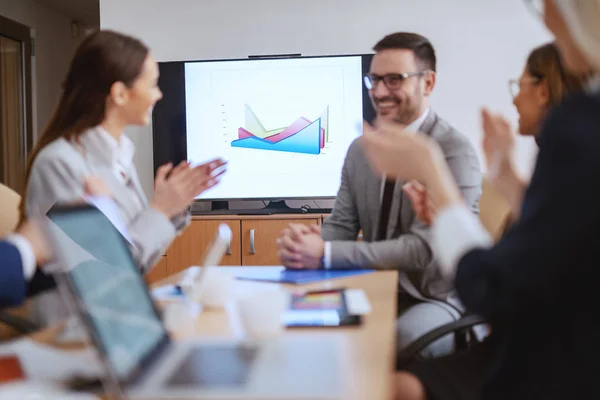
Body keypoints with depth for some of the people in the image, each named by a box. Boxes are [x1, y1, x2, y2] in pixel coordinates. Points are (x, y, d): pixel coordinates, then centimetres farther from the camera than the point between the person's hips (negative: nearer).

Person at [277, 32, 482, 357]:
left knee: (396, 340, -34)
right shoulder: (360, 149, 6)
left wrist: (325, 254, -30)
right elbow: (341, 226, 6)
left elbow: (421, 249, -23)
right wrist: (303, 241, -19)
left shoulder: (454, 151, -14)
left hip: (437, 298, -5)